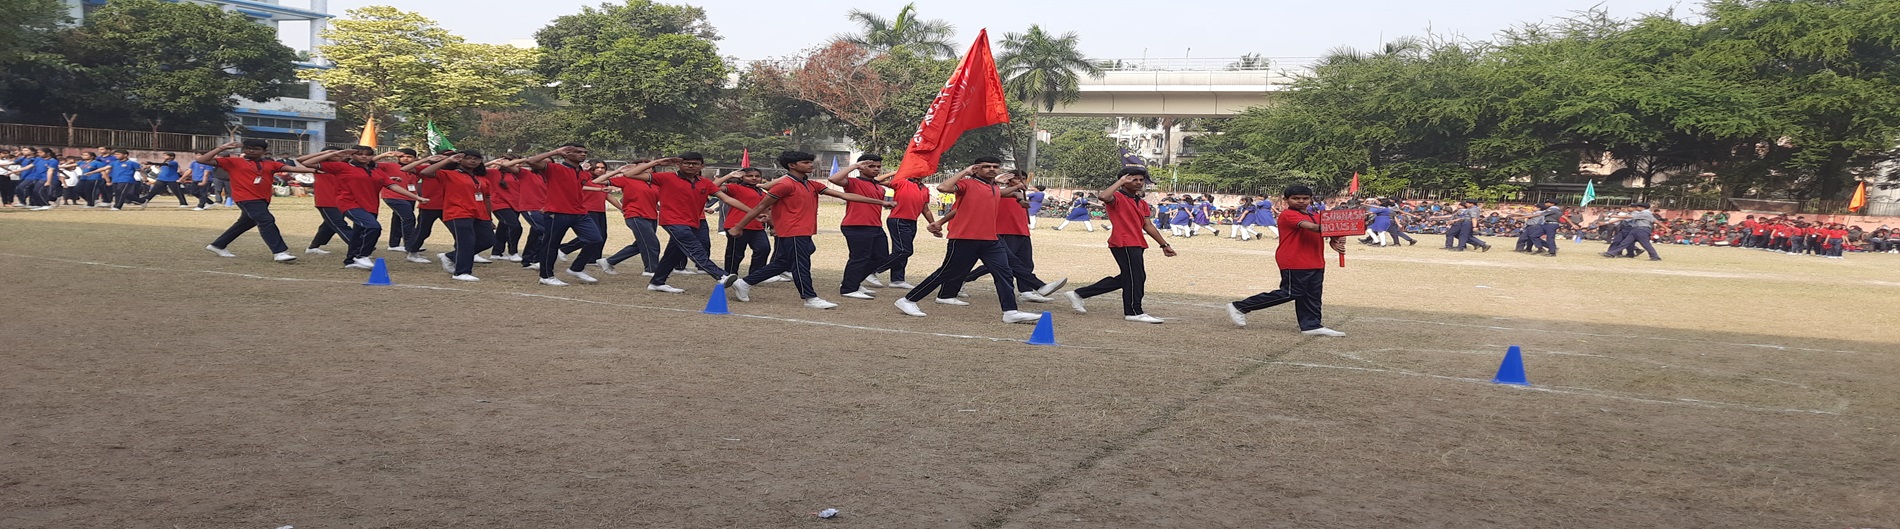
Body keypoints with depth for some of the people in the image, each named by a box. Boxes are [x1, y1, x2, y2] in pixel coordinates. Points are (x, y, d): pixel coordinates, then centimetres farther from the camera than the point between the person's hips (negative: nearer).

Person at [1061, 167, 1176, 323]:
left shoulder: (1142, 203, 21)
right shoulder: (1118, 198, -7)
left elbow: (1148, 225, 23)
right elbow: (1103, 196, -29)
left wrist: (1164, 245, 21)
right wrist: (1121, 181, -18)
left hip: (1136, 245, 10)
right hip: (1124, 244, -10)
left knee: (1126, 279, 14)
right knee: (1136, 277, -8)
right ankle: (1134, 312, 4)